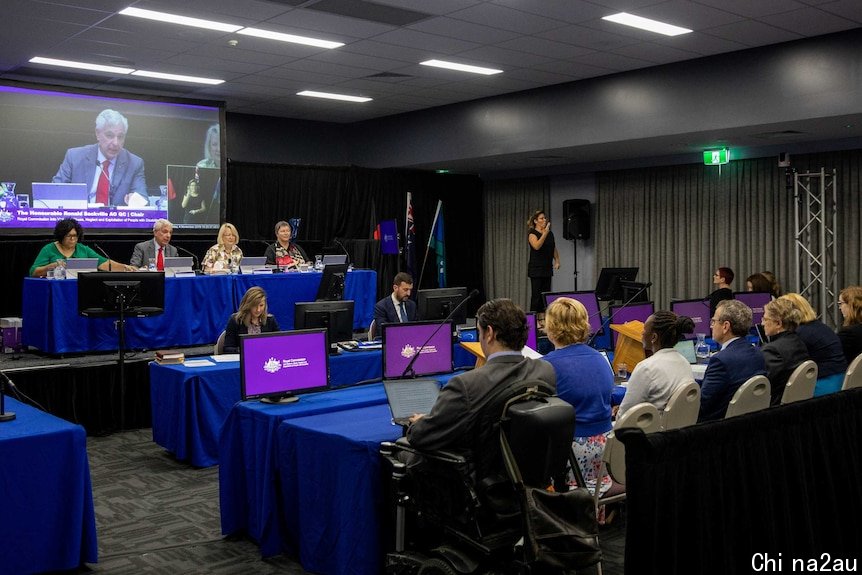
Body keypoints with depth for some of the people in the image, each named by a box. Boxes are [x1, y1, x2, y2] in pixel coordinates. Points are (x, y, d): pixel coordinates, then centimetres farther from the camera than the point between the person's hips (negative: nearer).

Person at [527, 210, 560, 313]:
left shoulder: (550, 233, 11)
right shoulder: (532, 233, -9)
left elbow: (554, 249, 17)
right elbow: (537, 246, -27)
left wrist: (557, 261, 3)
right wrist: (545, 233, -29)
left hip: (547, 268, 6)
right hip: (536, 269, -6)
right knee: (536, 295, -6)